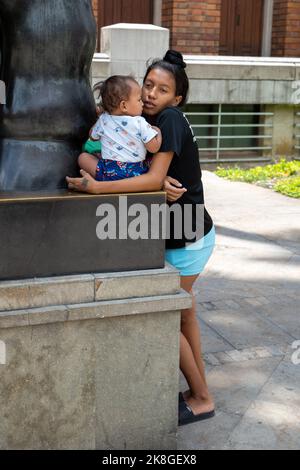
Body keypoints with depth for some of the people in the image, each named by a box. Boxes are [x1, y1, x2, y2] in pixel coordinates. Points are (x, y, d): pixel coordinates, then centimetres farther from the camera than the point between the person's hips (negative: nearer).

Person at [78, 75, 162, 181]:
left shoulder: (103, 120, 4)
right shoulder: (140, 123, -9)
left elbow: (93, 137, 22)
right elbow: (154, 148, -7)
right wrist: (158, 131, 11)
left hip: (109, 173, 1)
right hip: (137, 173, -1)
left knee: (83, 157, 16)